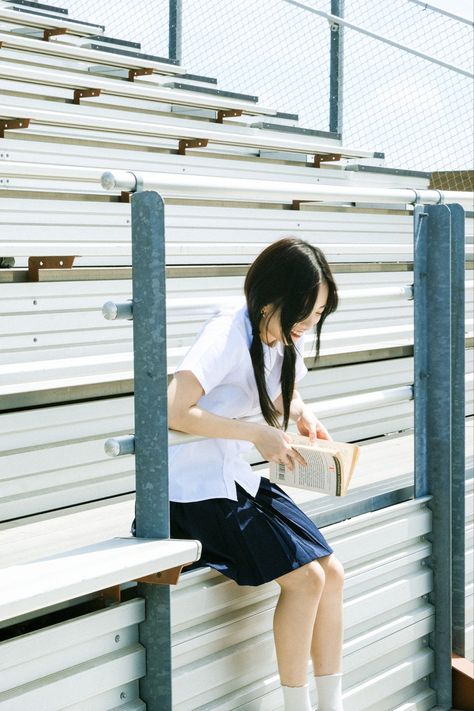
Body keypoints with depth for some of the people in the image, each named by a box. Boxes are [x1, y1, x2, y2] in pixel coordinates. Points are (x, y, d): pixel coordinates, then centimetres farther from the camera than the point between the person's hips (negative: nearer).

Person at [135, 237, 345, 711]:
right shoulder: (228, 335, -21)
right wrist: (257, 433, -24)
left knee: (331, 572, 0)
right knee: (305, 577, -16)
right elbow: (175, 412, -31)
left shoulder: (283, 339, 4)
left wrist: (302, 414, 2)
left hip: (238, 477, 9)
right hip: (193, 487, -9)